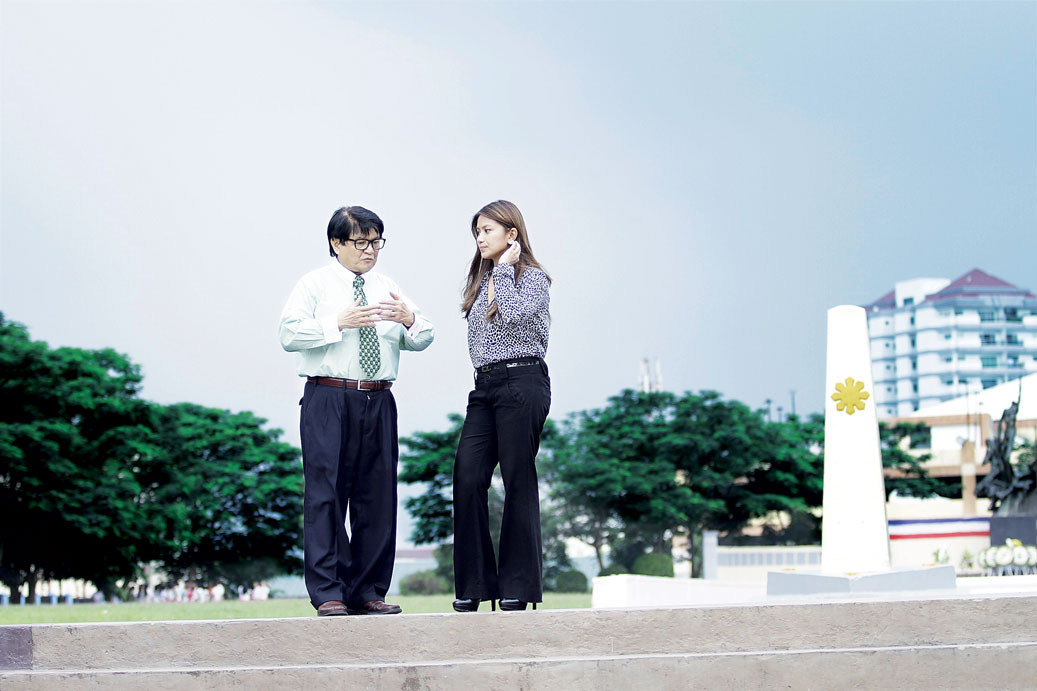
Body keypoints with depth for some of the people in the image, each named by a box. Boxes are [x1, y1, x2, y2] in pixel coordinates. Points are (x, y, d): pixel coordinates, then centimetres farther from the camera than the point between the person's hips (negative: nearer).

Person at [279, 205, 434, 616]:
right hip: (328, 401, -5)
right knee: (326, 494, -7)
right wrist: (338, 323, -18)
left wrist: (409, 319, -10)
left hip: (378, 401, 5)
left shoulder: (387, 288, 17)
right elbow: (289, 334, -9)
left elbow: (423, 339, 11)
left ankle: (367, 592, 12)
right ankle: (327, 594, -3)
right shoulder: (315, 285, 4)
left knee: (377, 495, 5)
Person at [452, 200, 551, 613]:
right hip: (484, 385, 7)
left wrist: (504, 268, -10)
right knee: (467, 477, -4)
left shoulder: (533, 277, -2)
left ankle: (519, 586, 2)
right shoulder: (482, 281, 20)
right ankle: (474, 584, 1)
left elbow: (513, 314, -21)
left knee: (518, 481, -4)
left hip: (522, 382, -7)